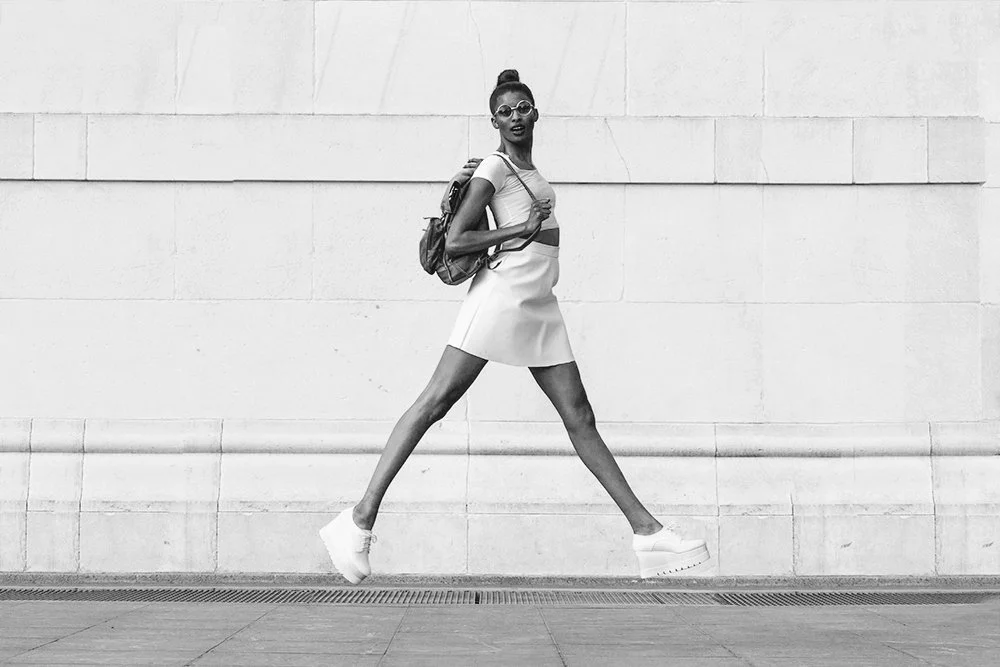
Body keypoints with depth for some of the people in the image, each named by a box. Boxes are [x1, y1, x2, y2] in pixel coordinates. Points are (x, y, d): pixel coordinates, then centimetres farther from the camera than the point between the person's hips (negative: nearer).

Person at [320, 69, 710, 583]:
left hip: (540, 308, 8)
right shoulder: (495, 168, -3)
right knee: (435, 401, -10)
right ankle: (361, 518, -8)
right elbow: (454, 242, -10)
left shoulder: (528, 169, 19)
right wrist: (520, 229, -11)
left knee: (579, 417, 5)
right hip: (502, 295, -8)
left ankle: (646, 531, 6)